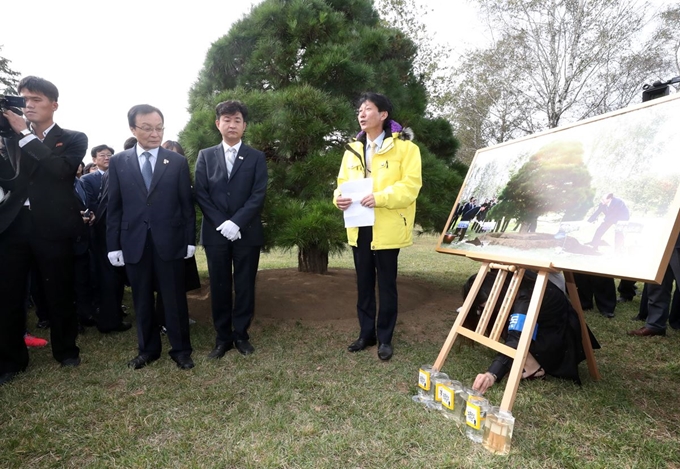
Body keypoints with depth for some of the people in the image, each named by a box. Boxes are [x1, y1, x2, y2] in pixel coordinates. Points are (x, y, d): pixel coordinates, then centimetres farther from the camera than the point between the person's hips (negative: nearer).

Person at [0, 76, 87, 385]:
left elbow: (61, 169, -14)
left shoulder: (73, 139, 5)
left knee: (59, 293, 6)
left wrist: (25, 134, -11)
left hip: (52, 226, -3)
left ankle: (66, 350, 24)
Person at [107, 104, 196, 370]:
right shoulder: (118, 162, 6)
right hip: (134, 242, 2)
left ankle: (181, 349, 20)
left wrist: (190, 239, -1)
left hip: (169, 241, -1)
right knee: (142, 300, 12)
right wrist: (113, 245, 1)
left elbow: (187, 204, 3)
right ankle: (148, 349, 28)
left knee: (175, 298, 6)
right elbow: (114, 207, 5)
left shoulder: (177, 161, 3)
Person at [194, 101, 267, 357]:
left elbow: (258, 195, -5)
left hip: (247, 232, -1)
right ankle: (222, 337, 19)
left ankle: (241, 335, 20)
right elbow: (201, 194, 1)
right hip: (215, 232, 1)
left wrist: (236, 223, -15)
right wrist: (222, 224, -10)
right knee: (219, 287, 7)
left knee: (245, 286, 6)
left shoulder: (256, 157, 5)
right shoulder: (205, 156, 9)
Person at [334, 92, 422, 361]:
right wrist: (339, 197, -11)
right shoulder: (352, 150, 14)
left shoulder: (404, 147, -3)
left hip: (387, 228, -5)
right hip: (359, 227, 5)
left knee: (386, 285, 6)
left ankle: (385, 338, 20)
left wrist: (380, 197, -24)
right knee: (363, 283, 13)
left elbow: (411, 184, -11)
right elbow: (343, 181, 13)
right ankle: (366, 333, 28)